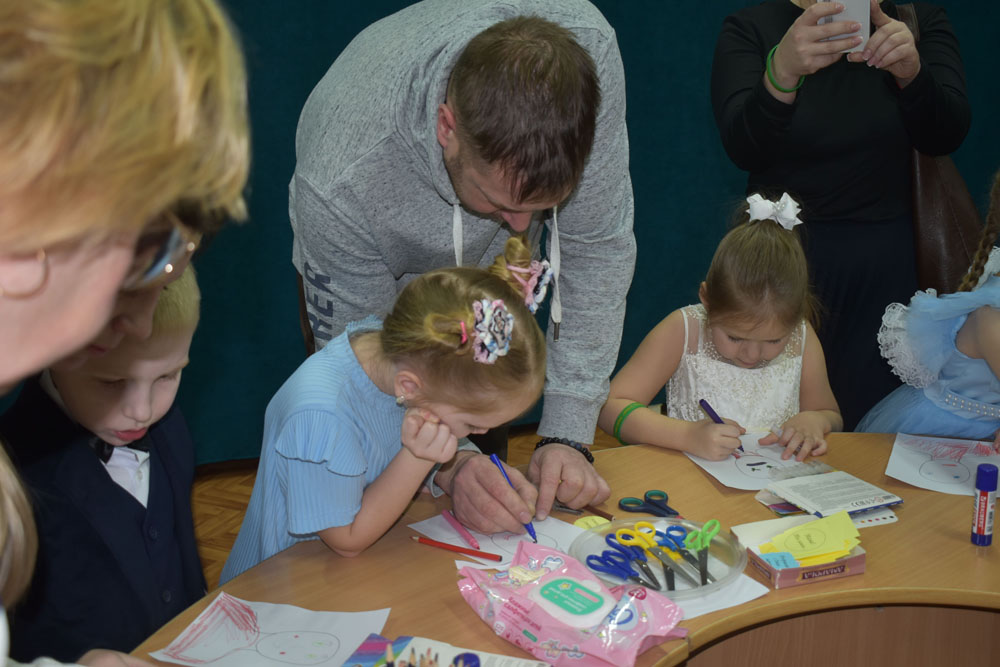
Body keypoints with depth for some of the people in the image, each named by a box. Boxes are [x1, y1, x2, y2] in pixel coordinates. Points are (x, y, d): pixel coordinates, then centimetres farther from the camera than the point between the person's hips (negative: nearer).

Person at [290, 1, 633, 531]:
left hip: (488, 263, 3)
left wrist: (568, 436, -30)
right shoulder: (340, 184, -45)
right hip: (384, 274, -2)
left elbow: (596, 249, -26)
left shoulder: (588, 46, -38)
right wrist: (448, 467, -44)